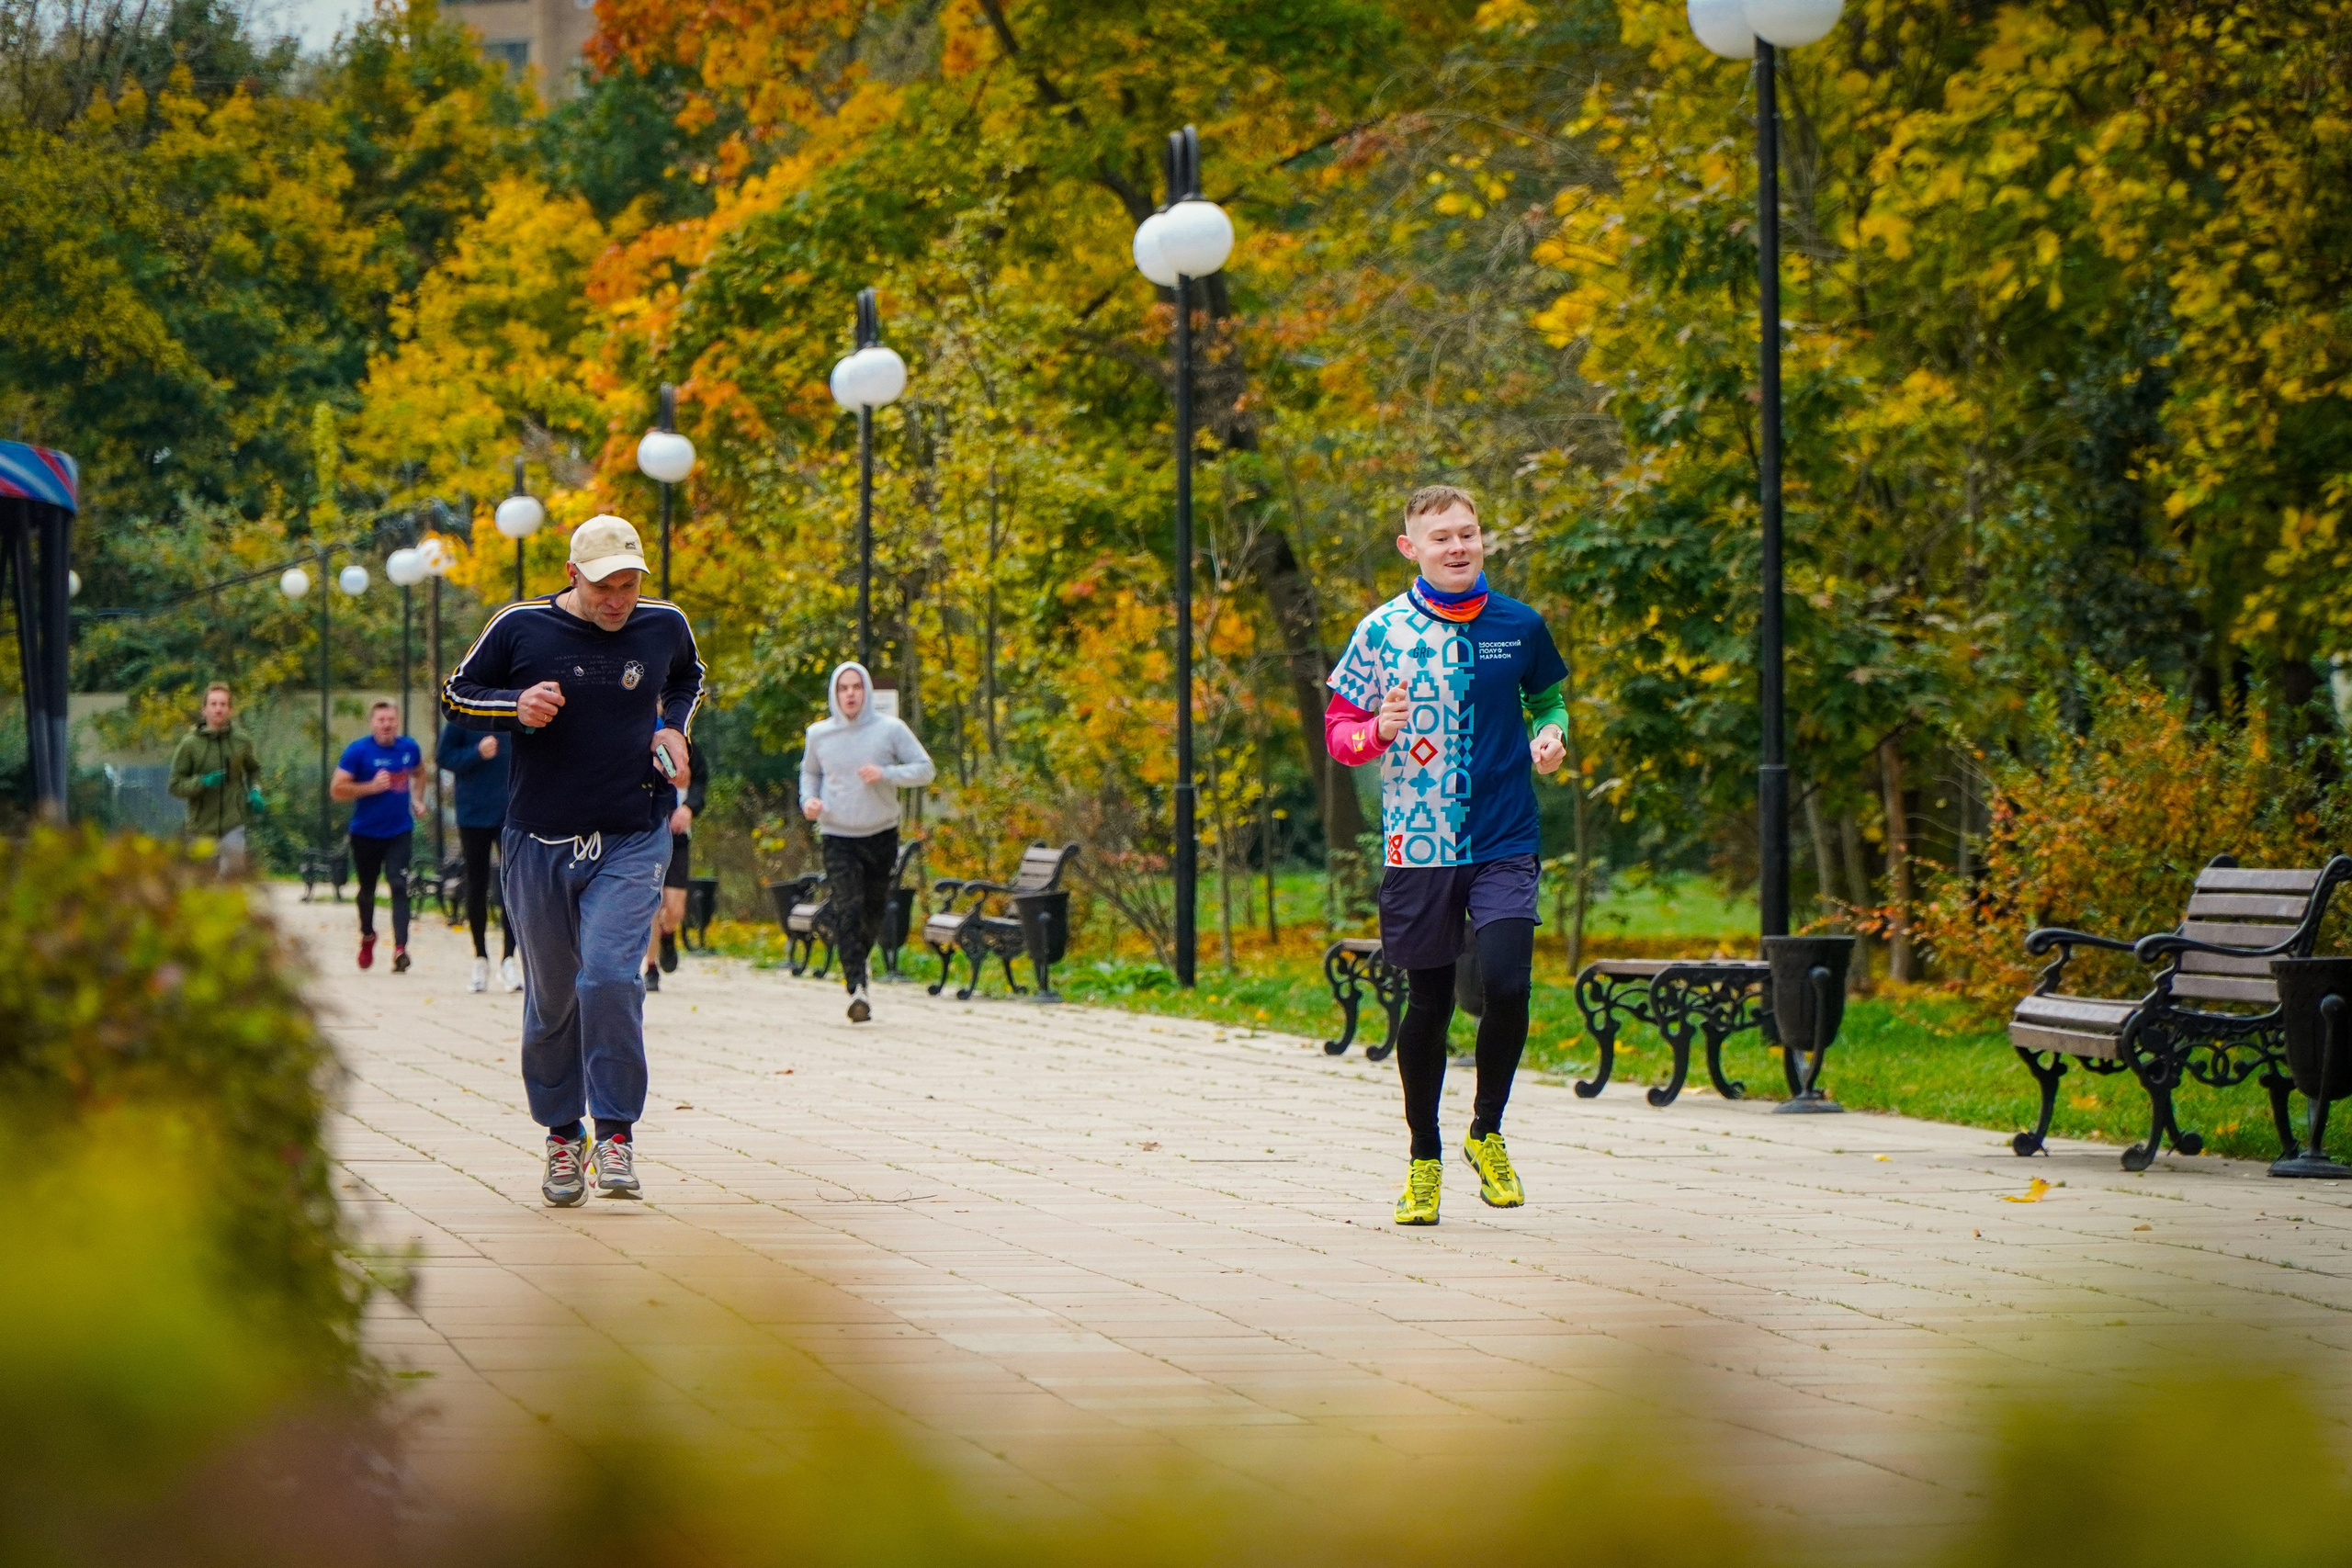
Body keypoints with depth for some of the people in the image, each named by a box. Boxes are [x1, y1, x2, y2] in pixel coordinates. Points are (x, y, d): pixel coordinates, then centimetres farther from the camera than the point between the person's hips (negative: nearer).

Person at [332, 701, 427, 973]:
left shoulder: (409, 748, 3)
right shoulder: (358, 751, -10)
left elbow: (419, 773, 27)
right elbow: (337, 789, -13)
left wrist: (418, 799, 11)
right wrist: (371, 787, -22)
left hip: (400, 831, 1)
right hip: (366, 833, -1)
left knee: (399, 887, -15)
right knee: (367, 889, 15)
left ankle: (400, 948, -24)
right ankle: (367, 936, 42)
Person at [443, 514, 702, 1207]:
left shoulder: (665, 626, 2)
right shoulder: (521, 628, -6)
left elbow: (687, 678, 24)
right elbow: (456, 694, 5)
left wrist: (672, 728, 5)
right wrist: (517, 706, -13)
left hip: (632, 842, 0)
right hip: (540, 843, 0)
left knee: (610, 975, -19)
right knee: (551, 998, 7)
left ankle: (617, 1132, -8)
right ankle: (563, 1136, 24)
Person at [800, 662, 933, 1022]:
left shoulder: (890, 730, -3)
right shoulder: (819, 735, 3)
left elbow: (926, 770, -2)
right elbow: (810, 772, 20)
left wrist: (886, 775, -18)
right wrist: (809, 800, 0)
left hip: (881, 834, 1)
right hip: (838, 837, -1)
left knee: (874, 912, 11)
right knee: (847, 911, -16)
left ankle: (856, 964, 38)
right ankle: (857, 989, -23)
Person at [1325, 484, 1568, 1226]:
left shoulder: (1519, 626, 4)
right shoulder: (1382, 631, -1)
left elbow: (1548, 698, 21)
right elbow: (1338, 728, 4)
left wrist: (1550, 734, 0)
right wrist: (1380, 730, -18)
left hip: (1504, 844, 1)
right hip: (1417, 846, 0)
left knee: (1506, 983, -16)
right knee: (1428, 1002, 7)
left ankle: (1486, 1132, 8)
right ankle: (1424, 1159, 25)